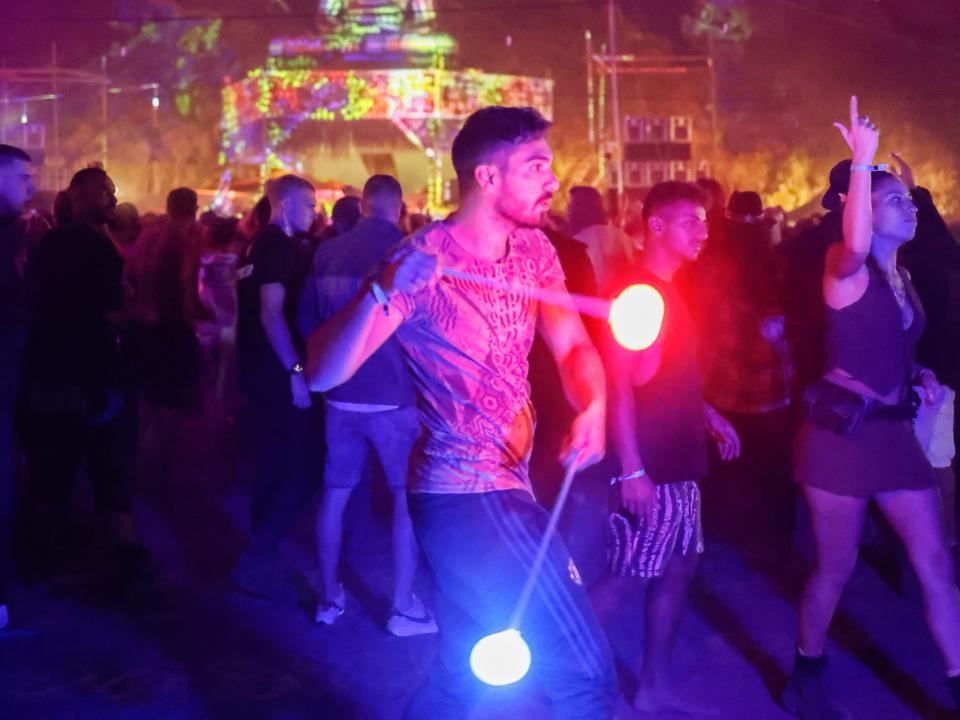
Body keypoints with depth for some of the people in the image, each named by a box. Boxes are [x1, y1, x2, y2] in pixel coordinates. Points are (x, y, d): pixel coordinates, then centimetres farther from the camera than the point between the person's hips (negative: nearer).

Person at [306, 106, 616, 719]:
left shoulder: (533, 250, 5)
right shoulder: (422, 261, -16)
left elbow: (573, 347, 3)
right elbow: (323, 374, -23)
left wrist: (593, 408, -19)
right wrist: (380, 293, -41)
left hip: (504, 485, 8)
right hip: (467, 496, -8)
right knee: (586, 668, -6)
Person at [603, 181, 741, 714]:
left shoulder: (672, 289, 14)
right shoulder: (632, 288, -14)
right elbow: (619, 383, -19)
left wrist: (707, 413, 11)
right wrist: (631, 469, -23)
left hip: (678, 460, 9)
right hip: (645, 466, -9)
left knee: (678, 570, 13)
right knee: (620, 579, -1)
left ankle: (656, 689, 25)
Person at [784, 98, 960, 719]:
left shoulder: (902, 278, 14)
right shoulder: (847, 268, -10)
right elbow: (855, 242, -36)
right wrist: (863, 160, -39)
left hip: (893, 430, 7)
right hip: (843, 430, -7)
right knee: (836, 566, 4)